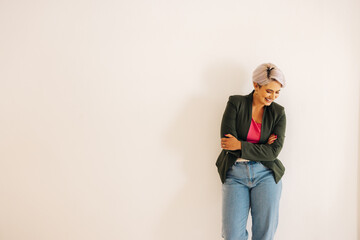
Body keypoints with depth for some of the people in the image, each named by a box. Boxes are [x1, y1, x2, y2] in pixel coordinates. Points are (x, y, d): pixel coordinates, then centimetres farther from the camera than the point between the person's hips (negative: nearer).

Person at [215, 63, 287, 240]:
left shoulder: (278, 112, 5)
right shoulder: (235, 103, 0)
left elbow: (273, 152, -4)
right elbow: (227, 141, -8)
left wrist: (240, 145, -11)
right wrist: (262, 147, -6)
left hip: (266, 174, 1)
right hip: (235, 173, -1)